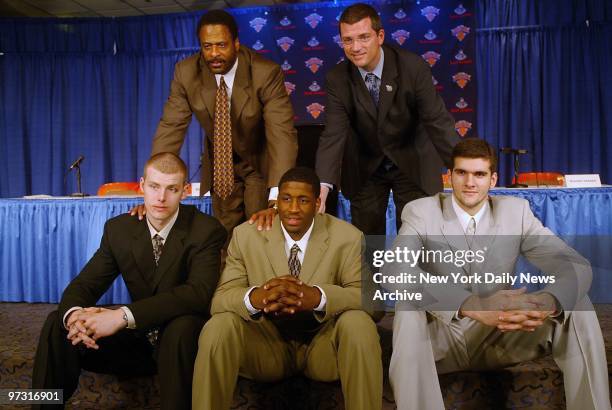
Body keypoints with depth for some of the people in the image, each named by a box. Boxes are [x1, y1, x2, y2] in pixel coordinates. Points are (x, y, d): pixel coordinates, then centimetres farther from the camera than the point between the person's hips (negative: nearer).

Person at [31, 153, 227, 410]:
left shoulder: (206, 231, -15)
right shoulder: (119, 229, -1)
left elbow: (199, 292, -28)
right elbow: (84, 284, -2)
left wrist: (124, 315, -36)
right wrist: (74, 314, -28)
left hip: (183, 339, -4)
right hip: (138, 340, 4)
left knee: (182, 326, -37)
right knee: (58, 324, -11)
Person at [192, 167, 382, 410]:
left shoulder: (348, 238, -7)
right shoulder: (246, 235, -5)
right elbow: (220, 298, -11)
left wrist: (317, 297, -37)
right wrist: (254, 297, -36)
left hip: (323, 344, 0)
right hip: (266, 344, 1)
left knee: (358, 323, -30)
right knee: (218, 327, -27)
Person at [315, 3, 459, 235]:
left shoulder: (413, 67, -19)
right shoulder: (336, 79, -14)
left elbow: (438, 122, -19)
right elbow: (334, 134, -21)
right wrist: (323, 186, -36)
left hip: (412, 164, -1)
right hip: (365, 168, 1)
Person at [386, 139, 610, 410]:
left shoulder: (516, 211, -1)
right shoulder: (420, 212, -10)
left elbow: (576, 266, -10)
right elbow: (398, 271, -29)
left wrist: (548, 301, -35)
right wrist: (473, 306, -43)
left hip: (500, 338, 3)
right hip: (442, 338, -2)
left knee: (577, 304, -16)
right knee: (408, 308, -34)